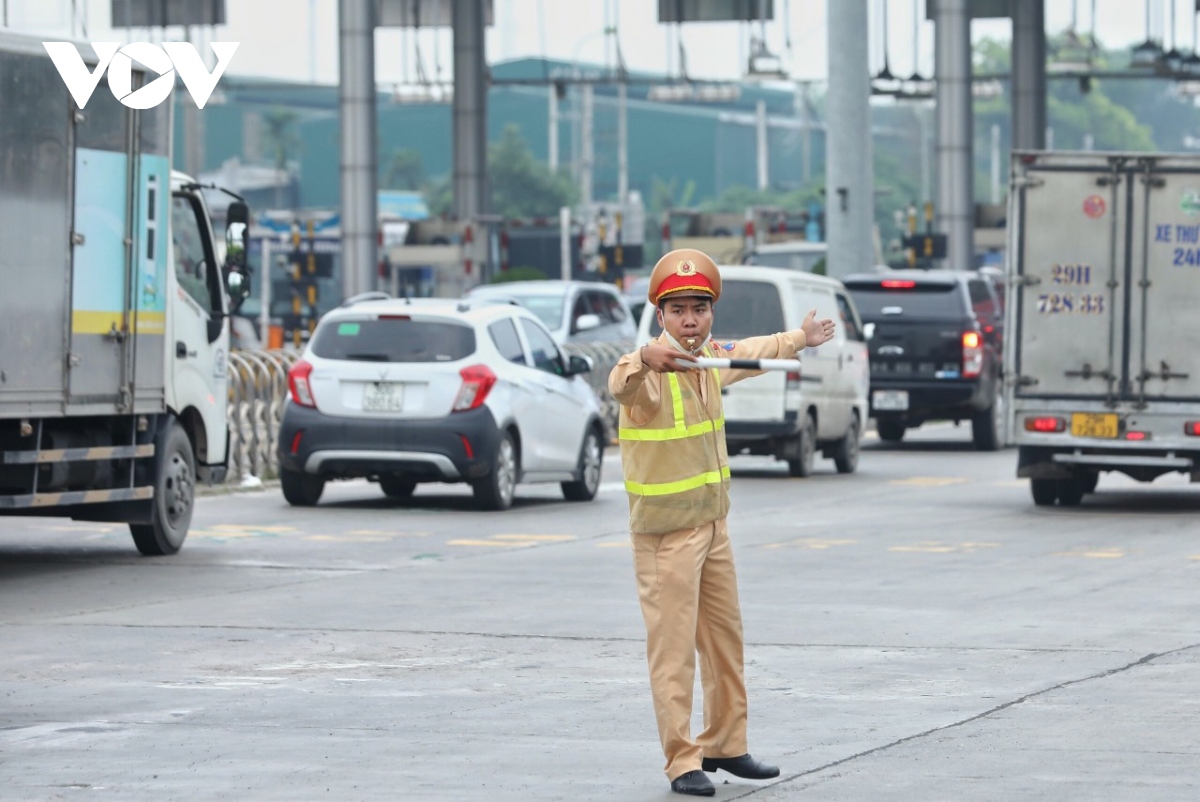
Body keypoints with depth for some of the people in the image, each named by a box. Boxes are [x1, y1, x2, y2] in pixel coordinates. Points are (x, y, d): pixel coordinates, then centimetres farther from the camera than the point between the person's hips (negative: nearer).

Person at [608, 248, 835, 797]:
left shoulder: (711, 358, 4)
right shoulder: (652, 372, -20)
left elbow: (749, 354, 27)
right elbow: (621, 384, -44)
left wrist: (800, 338, 43)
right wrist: (645, 359, -66)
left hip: (712, 525, 8)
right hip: (664, 531, -8)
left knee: (725, 639, 16)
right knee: (673, 649, -7)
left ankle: (725, 745, 28)